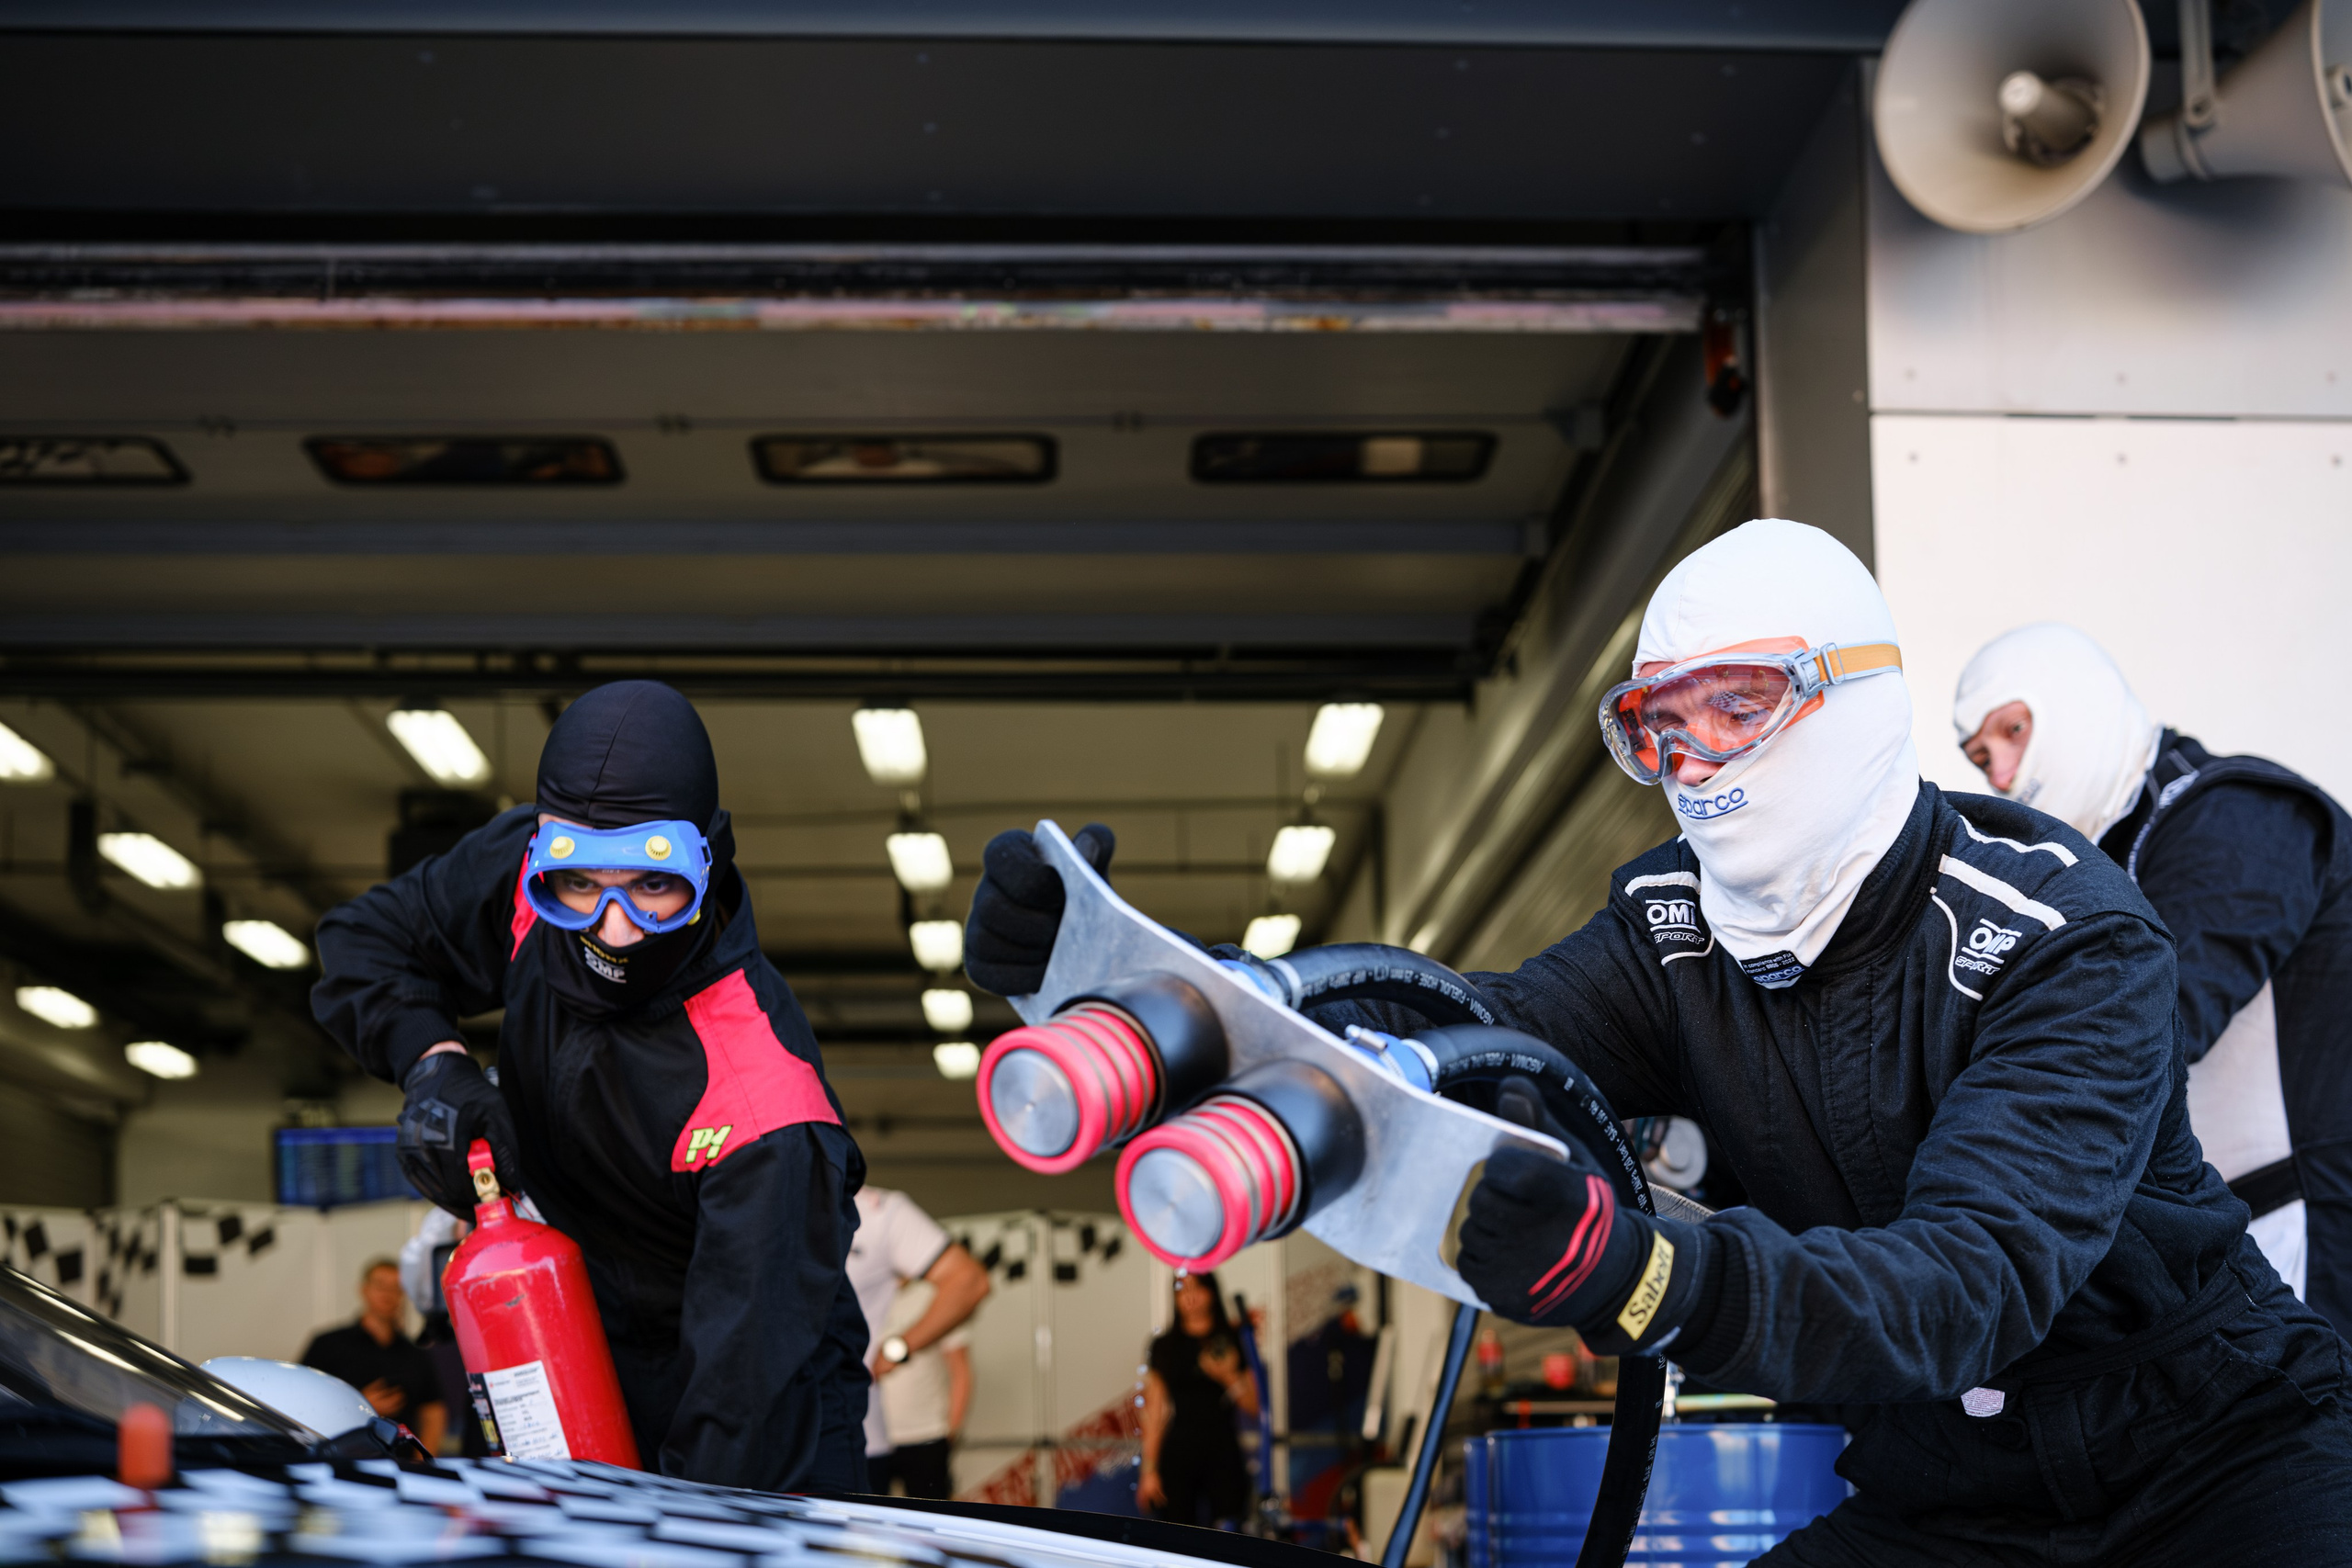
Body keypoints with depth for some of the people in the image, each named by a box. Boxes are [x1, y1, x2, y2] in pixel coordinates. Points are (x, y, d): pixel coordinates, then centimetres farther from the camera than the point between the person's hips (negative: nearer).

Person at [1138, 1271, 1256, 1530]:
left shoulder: (1232, 1343, 7)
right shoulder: (1164, 1346, 8)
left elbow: (1253, 1410, 7)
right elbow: (1154, 1414, 8)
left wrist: (1228, 1377, -10)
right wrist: (1149, 1470, 2)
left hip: (1222, 1453, 0)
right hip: (1177, 1453, 1)